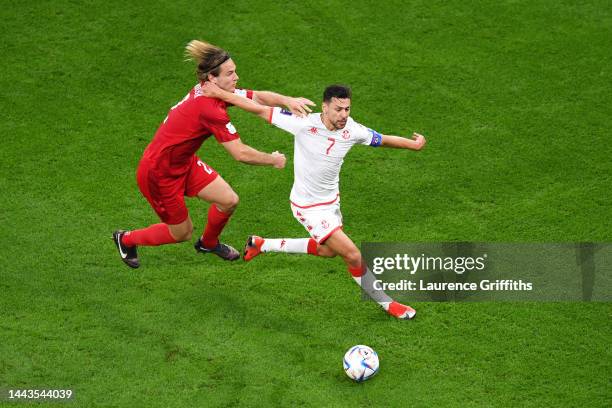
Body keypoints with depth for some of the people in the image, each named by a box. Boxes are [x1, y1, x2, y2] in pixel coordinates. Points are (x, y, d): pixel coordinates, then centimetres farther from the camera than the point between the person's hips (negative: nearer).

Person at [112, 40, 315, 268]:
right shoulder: (209, 108, -33)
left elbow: (259, 97, -3)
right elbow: (241, 154, -33)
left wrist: (287, 101, -22)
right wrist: (273, 160, -16)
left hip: (183, 162, 9)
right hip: (158, 174, -8)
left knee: (229, 200, 4)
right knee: (182, 233, 9)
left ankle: (208, 243, 35)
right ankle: (126, 239, 34)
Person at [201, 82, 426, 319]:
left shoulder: (352, 130, -14)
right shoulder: (304, 124, -27)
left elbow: (384, 140, 5)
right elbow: (261, 110, -19)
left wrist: (413, 144, 0)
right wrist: (221, 94, -18)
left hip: (331, 200, 7)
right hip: (309, 207, -7)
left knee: (328, 250, 28)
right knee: (353, 256, -11)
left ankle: (262, 245, 40)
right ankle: (387, 304, 10)